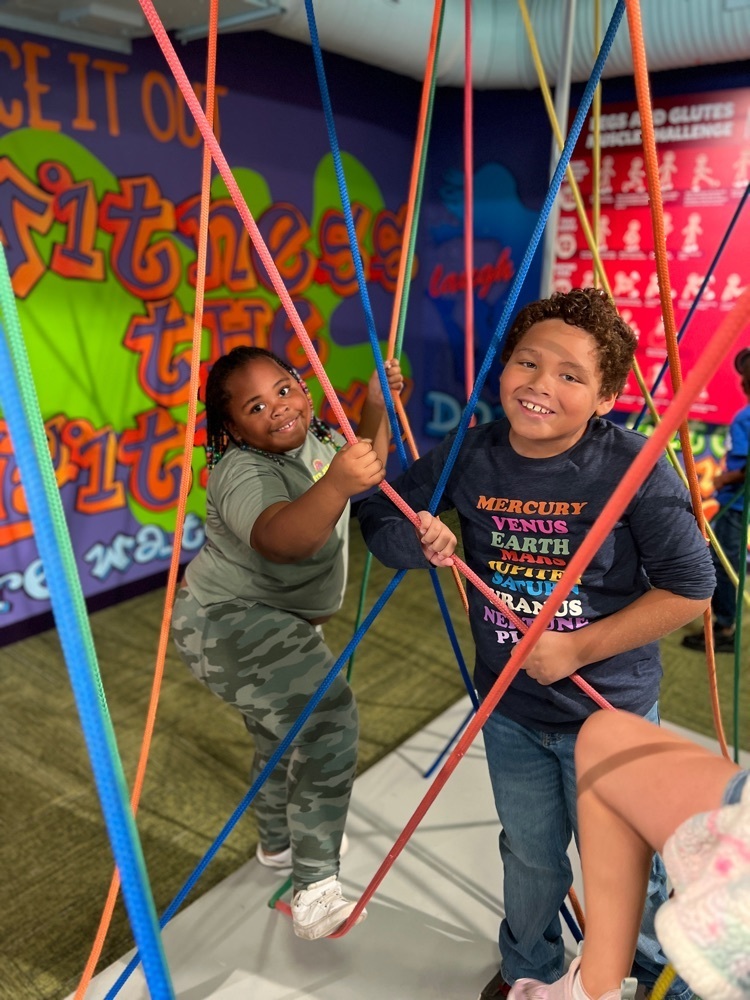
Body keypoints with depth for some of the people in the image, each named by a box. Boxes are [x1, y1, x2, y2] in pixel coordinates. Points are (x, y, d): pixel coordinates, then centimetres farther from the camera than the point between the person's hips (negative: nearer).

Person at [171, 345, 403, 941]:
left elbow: (370, 468, 18)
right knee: (326, 718, -29)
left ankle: (278, 845, 50)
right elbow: (280, 539, -50)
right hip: (227, 621, -9)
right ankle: (315, 888, -17)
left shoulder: (318, 440, -2)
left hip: (280, 622, 9)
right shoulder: (243, 472, -29)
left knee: (288, 734, 25)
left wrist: (377, 410, 5)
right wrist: (336, 483, -64)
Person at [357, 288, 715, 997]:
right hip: (510, 711, 3)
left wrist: (577, 648, -20)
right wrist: (421, 544, -22)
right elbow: (379, 520, 0)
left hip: (609, 713, -3)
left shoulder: (632, 466, -21)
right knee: (529, 859, 25)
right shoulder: (469, 458, -10)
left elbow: (691, 587, -17)